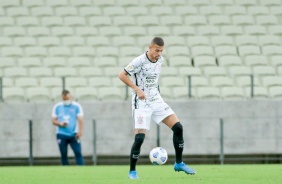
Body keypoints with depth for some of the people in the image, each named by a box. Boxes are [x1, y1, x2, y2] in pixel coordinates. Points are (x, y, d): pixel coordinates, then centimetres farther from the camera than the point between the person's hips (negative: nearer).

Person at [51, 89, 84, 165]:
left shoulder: (76, 106, 3)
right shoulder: (57, 107, 7)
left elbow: (80, 120, -2)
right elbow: (54, 120, 8)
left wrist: (80, 131, -17)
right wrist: (60, 124, -14)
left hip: (73, 134, -1)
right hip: (61, 134, 2)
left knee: (78, 153, -11)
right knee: (63, 154, 2)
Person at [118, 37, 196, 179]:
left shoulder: (160, 60, 4)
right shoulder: (139, 61, -17)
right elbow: (122, 75, -15)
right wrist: (137, 89, -22)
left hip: (156, 100, 6)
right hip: (142, 103, -6)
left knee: (178, 127, -3)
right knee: (140, 137, -14)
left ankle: (179, 163, 10)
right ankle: (132, 171, 3)